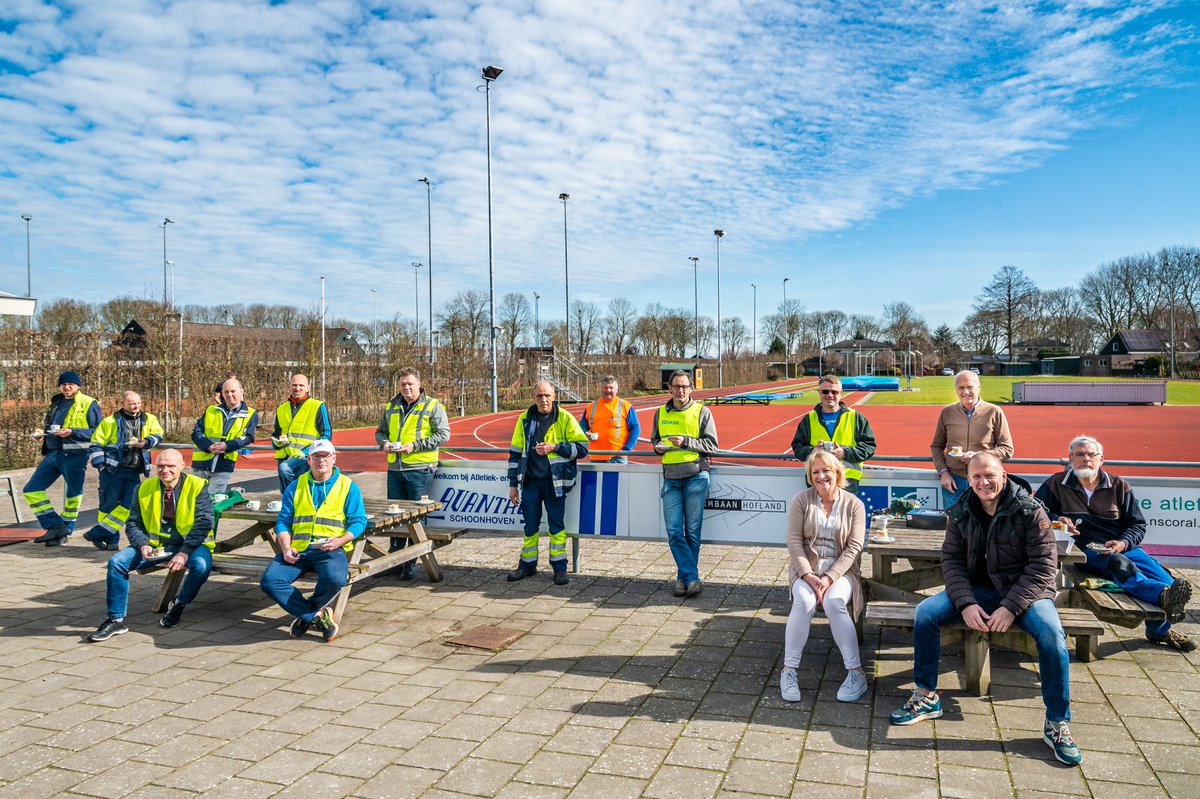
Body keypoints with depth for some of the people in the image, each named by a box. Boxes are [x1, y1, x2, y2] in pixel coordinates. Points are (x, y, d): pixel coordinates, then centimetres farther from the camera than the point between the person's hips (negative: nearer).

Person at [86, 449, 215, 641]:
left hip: (190, 543, -3)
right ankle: (116, 619, -3)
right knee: (116, 562, -16)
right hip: (155, 544, 4)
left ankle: (179, 604, -2)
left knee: (201, 565, -34)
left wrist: (184, 552, -25)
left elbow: (204, 524, -14)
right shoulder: (144, 488, 3)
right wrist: (143, 545, -17)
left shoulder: (196, 486, -8)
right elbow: (133, 523, 5)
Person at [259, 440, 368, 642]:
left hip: (330, 550, -3)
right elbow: (283, 520, 14)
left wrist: (340, 540, -13)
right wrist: (286, 547, -4)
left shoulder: (348, 487, 11)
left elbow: (359, 521, 6)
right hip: (297, 549, 3)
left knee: (335, 579, -35)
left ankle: (304, 614, -5)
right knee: (269, 581, -24)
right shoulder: (296, 486, 19)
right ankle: (317, 615, -14)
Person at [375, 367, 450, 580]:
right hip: (394, 468, 5)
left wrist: (415, 446, -16)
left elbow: (443, 434, -9)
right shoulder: (392, 406, 13)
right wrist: (384, 442, -1)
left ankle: (411, 564, 8)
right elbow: (380, 431, 23)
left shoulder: (433, 406, -3)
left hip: (420, 468, -5)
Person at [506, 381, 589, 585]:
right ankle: (528, 565, 23)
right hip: (531, 480, 3)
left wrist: (554, 447, -16)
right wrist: (513, 484, 7)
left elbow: (582, 447, -6)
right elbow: (515, 453, 9)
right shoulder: (525, 419, 5)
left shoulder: (565, 419, -3)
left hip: (554, 481, -2)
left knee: (557, 523, 2)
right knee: (530, 524, 10)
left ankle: (560, 568, 12)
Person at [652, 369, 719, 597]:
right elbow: (655, 440, 26)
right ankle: (692, 578, 0)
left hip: (696, 476, -3)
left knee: (693, 531, 1)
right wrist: (658, 447, 2)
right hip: (671, 478, 3)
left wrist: (686, 442, -14)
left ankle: (684, 577, 13)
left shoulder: (702, 412, 2)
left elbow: (712, 445, -1)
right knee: (674, 531, -5)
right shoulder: (661, 413, 14)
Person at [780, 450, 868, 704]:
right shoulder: (801, 500, 1)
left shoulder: (854, 504, 0)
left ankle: (856, 672, -20)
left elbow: (853, 547, -6)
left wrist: (829, 578, -17)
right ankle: (789, 670, -21)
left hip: (841, 570, 0)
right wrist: (808, 576, -16)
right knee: (804, 600, -30)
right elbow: (794, 541, -4)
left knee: (834, 602, -31)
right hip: (806, 569, 0)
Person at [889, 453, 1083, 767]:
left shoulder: (1030, 511, -13)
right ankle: (926, 698, -2)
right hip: (978, 590, 3)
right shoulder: (960, 512, -1)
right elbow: (951, 560, -1)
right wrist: (966, 603, -18)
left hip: (1025, 590, -3)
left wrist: (1011, 607, -23)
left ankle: (1057, 724, -14)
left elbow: (1043, 565, -15)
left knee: (1052, 633, -32)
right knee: (925, 612, -17)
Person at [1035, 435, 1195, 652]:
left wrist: (1123, 543, -7)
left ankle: (1159, 630, -3)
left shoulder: (1118, 486, 15)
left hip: (1122, 546, 3)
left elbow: (1138, 524, 14)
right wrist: (1056, 519, -7)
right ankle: (1165, 595, -61)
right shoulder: (1057, 484, 10)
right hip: (1085, 550, -3)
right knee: (1121, 565, -36)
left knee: (1160, 574, -22)